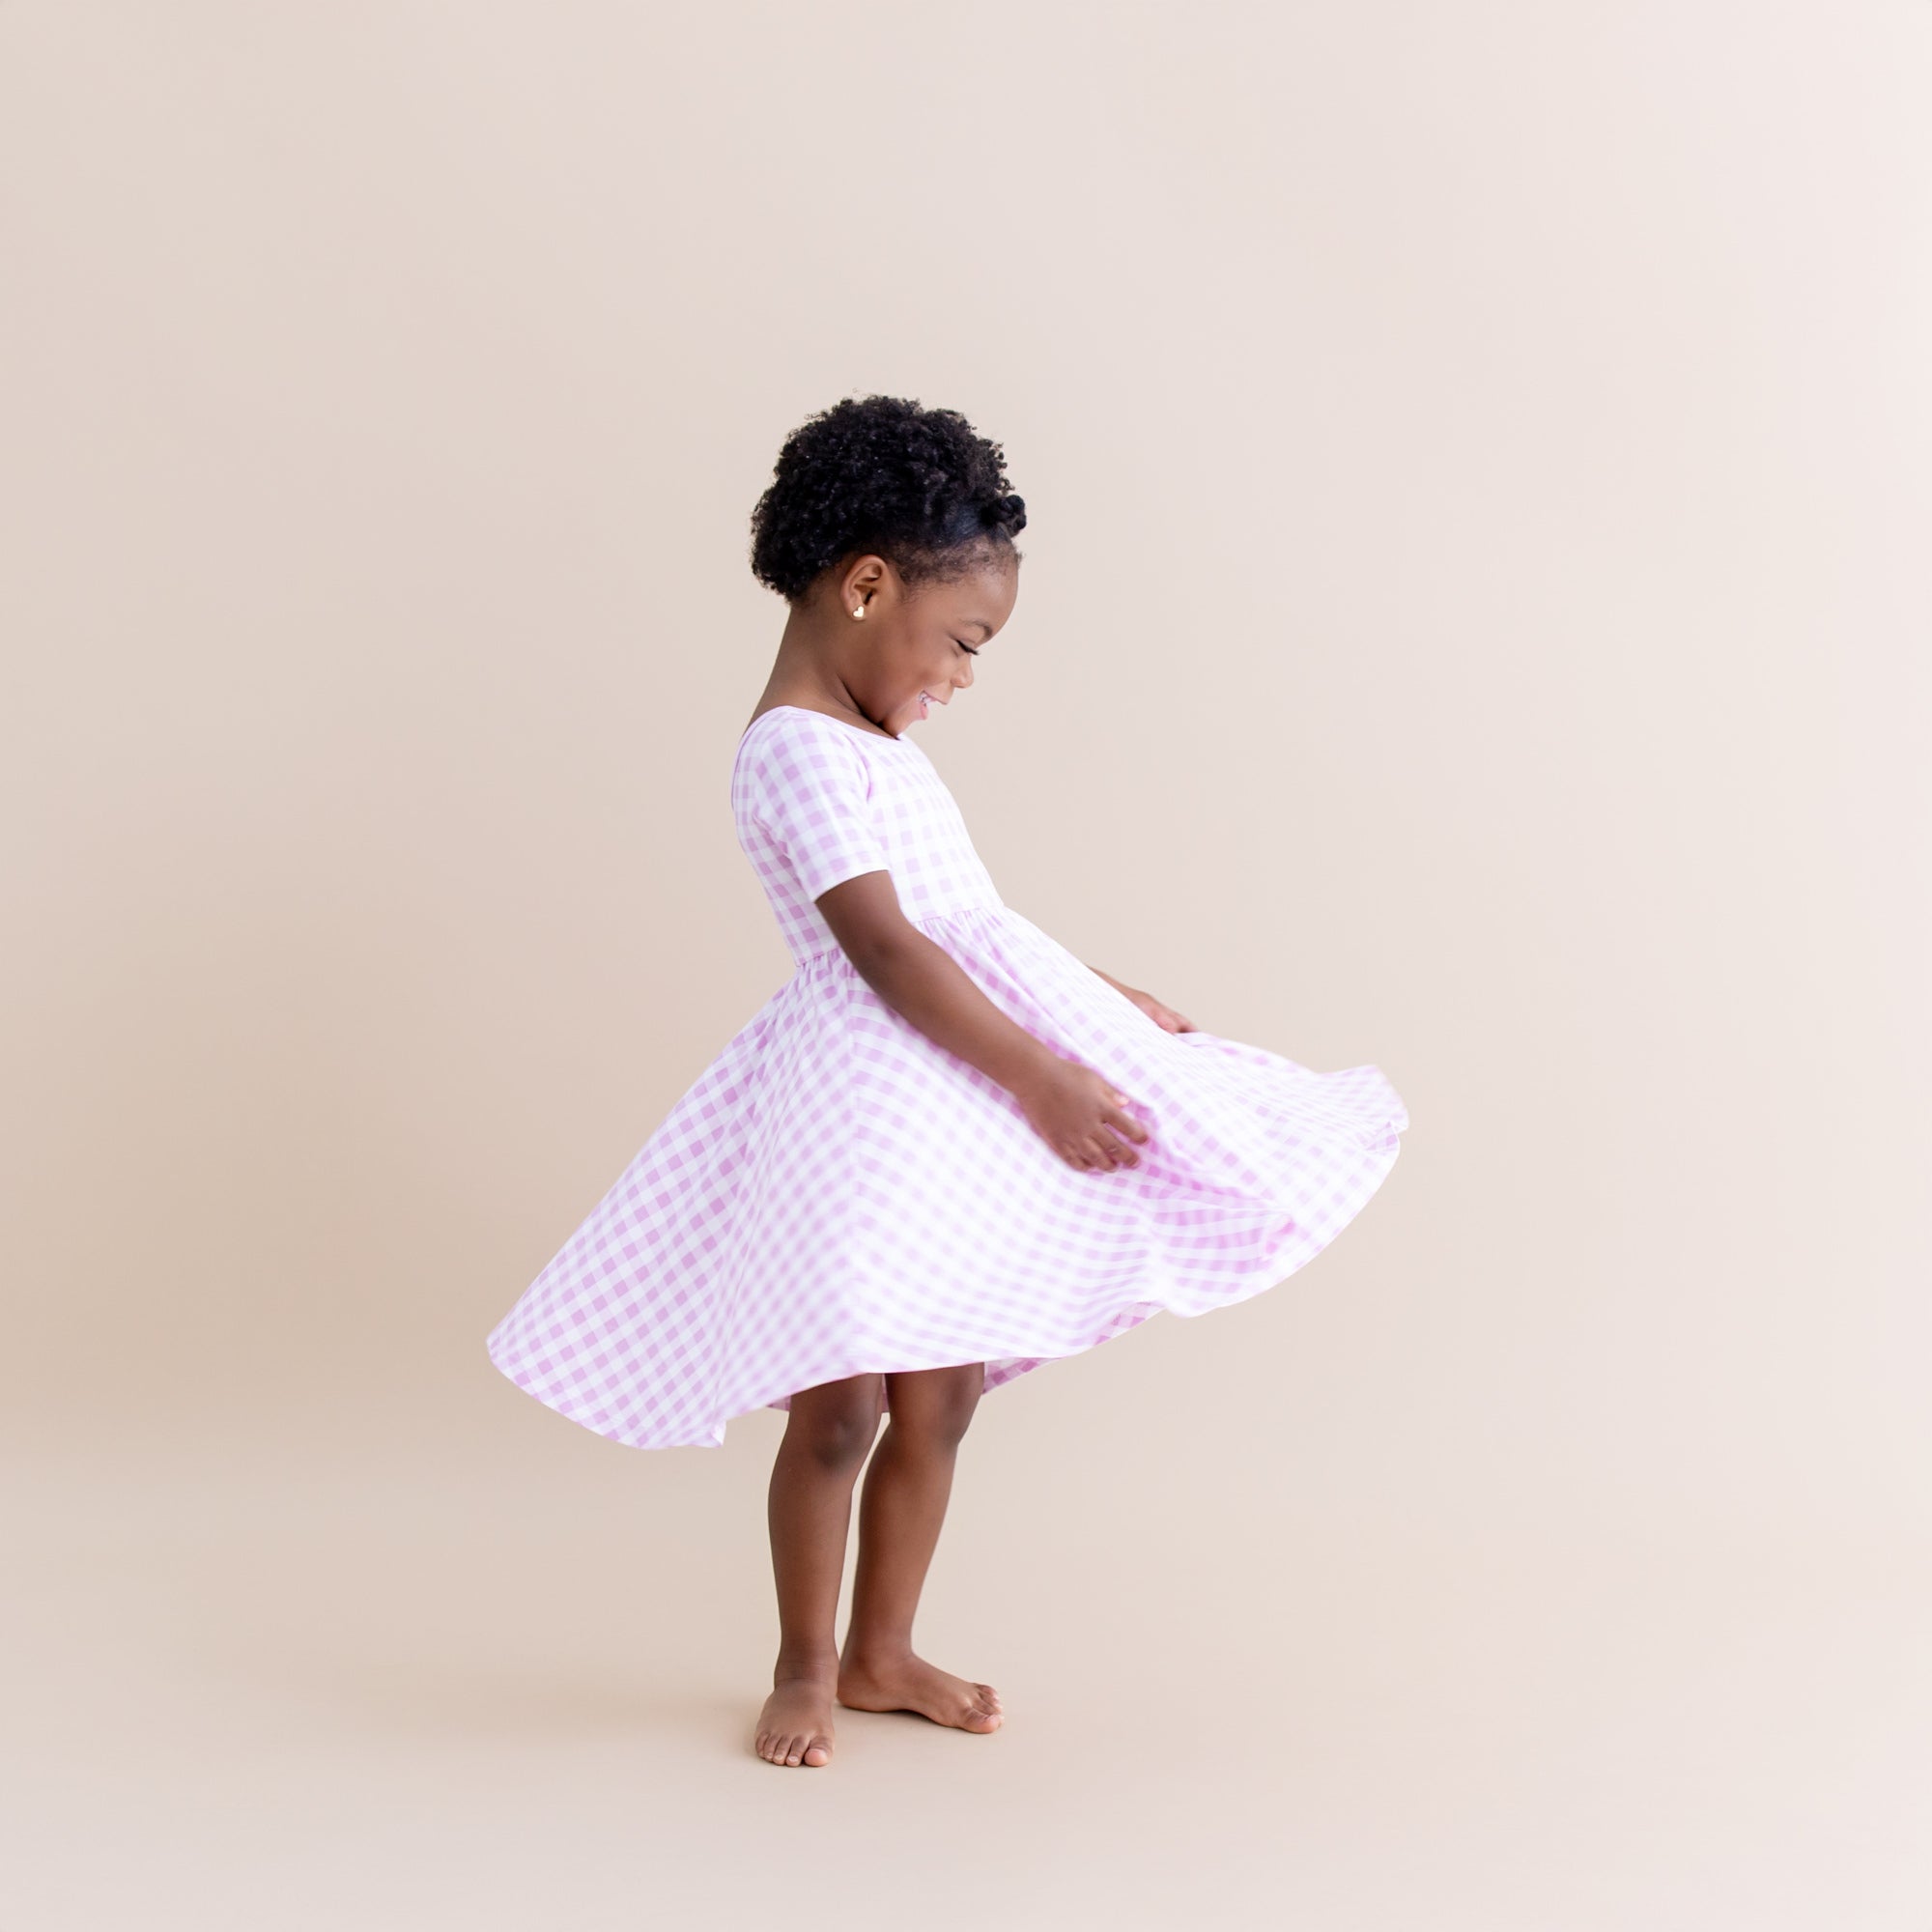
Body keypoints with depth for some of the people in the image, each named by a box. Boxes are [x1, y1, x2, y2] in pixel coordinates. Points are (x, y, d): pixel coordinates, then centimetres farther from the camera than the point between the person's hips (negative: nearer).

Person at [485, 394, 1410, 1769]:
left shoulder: (876, 741, 17)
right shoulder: (797, 750, -14)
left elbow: (968, 917, 24)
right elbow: (885, 948, -20)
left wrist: (1107, 998, 23)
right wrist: (1041, 1076, -20)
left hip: (965, 1100, 9)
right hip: (866, 1099, -9)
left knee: (939, 1401, 14)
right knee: (840, 1406, -1)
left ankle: (882, 1652, 28)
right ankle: (807, 1668, 18)